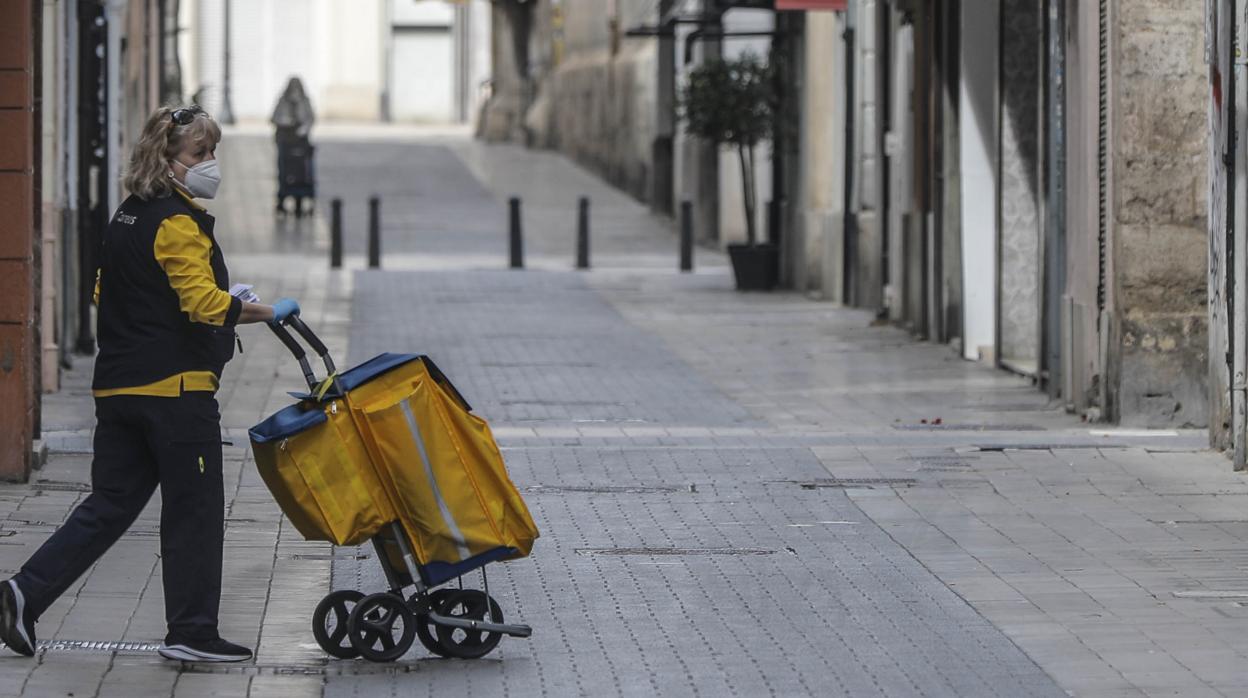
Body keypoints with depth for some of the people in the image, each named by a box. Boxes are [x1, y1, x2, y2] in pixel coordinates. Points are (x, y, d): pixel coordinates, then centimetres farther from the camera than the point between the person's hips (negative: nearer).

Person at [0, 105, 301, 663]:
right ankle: (191, 632, 6)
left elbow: (105, 295, 24)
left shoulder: (126, 219, 16)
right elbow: (205, 302, -23)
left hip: (118, 386, 9)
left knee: (110, 504, 12)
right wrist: (266, 313, -15)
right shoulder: (178, 223, -13)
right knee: (194, 510, 2)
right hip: (177, 387, -9)